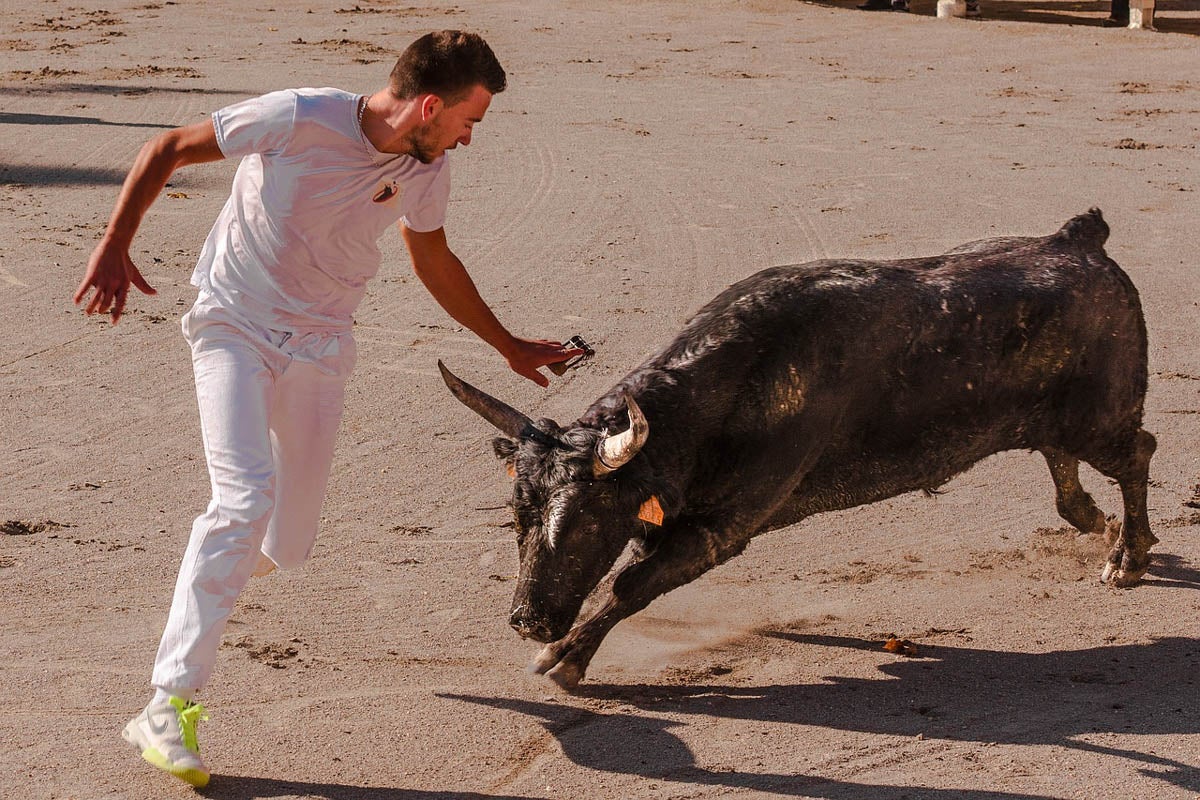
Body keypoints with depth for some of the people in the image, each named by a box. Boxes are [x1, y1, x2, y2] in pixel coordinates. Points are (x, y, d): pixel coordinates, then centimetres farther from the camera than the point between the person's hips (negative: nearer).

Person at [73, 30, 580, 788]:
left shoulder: (428, 171, -4)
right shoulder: (300, 119, -21)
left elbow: (435, 261, 17)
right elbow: (167, 148, -11)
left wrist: (509, 346, 24)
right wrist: (113, 247, -17)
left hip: (319, 349, 5)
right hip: (235, 328, -5)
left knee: (288, 547, 7)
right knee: (245, 497, -25)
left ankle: (223, 562, 46)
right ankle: (169, 705, -22)